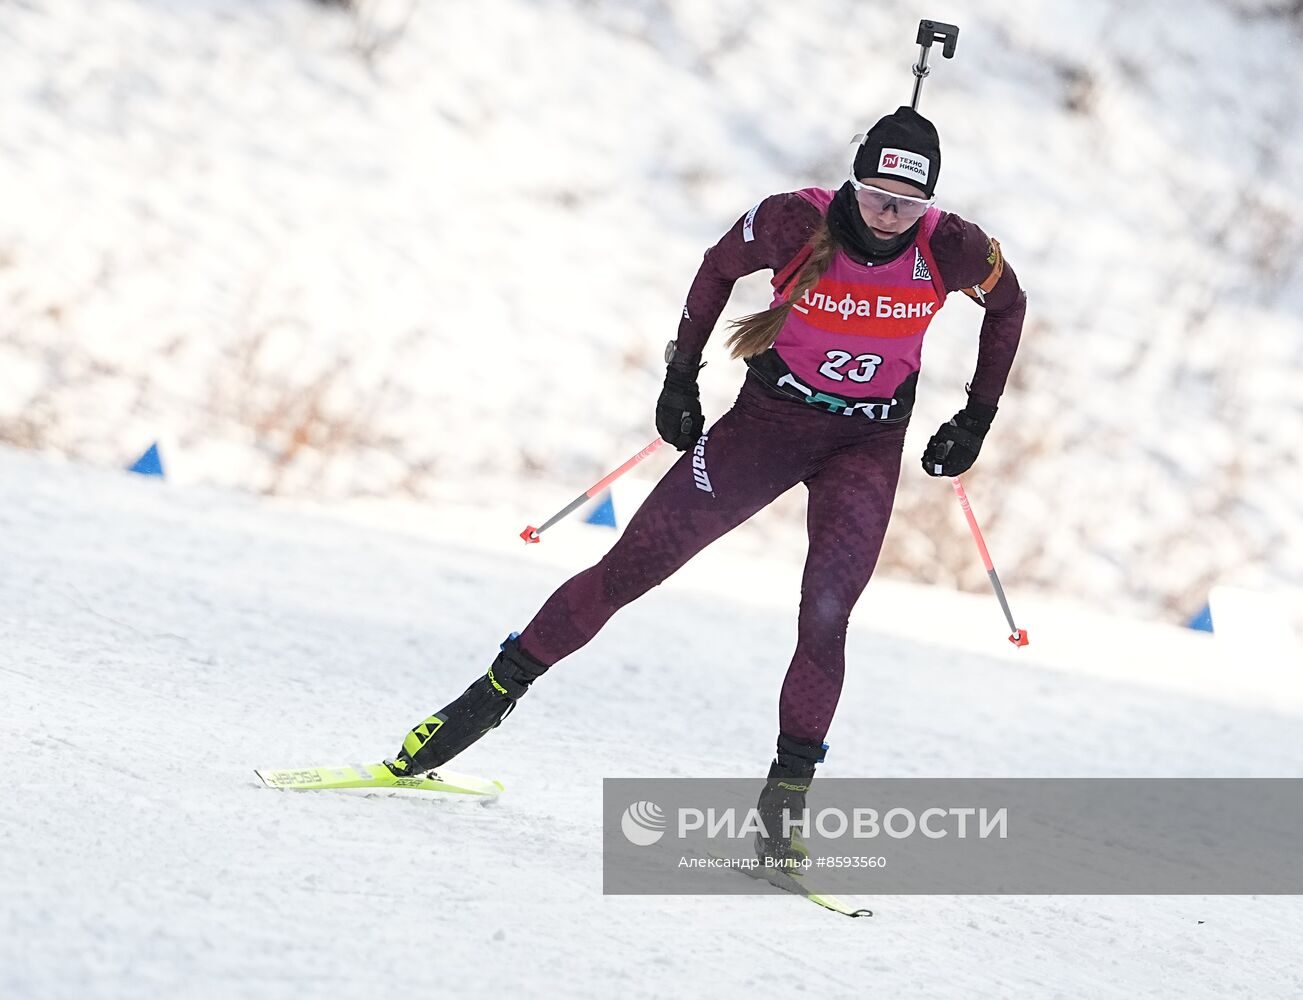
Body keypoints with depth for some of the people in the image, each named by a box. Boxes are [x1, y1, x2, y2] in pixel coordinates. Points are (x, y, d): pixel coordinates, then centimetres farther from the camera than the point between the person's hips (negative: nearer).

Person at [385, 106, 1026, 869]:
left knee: (825, 615, -19)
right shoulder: (797, 223, -21)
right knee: (632, 566, -3)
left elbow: (1009, 305, 4)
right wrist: (680, 377, 2)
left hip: (869, 446, 0)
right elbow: (720, 268, 0)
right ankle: (497, 692, 8)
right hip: (770, 415, 0)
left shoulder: (954, 252, -18)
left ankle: (788, 792, -10)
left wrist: (977, 421, 5)